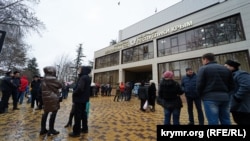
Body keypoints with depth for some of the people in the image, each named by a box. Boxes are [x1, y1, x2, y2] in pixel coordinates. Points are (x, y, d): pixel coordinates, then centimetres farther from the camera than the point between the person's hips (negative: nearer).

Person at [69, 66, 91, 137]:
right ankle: (85, 129, 30)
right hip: (84, 99, 10)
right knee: (83, 113, 18)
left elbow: (79, 88, -30)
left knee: (77, 115, 1)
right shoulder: (87, 78, 11)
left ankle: (76, 132, 13)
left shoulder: (83, 78, -20)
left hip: (79, 99, -10)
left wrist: (74, 93, -13)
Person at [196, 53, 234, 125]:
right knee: (226, 121, 14)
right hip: (224, 97, 7)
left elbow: (199, 85, -11)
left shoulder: (203, 68, -5)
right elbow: (231, 85, 15)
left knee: (213, 122, -2)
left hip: (210, 98, -6)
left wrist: (201, 95, 4)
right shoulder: (226, 69, 16)